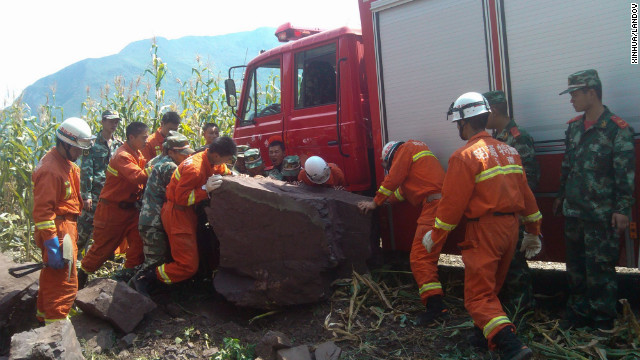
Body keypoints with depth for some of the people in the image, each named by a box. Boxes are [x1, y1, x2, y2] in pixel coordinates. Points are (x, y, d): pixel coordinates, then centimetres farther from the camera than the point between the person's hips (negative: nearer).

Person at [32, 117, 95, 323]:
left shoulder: (66, 164, 9)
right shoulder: (51, 170, -23)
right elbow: (42, 210, -26)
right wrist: (53, 246, -27)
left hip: (66, 226, 11)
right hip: (58, 230, -11)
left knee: (51, 276, 25)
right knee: (65, 284, -6)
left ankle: (44, 314, 42)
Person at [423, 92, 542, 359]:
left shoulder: (465, 156, -15)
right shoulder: (508, 150, 9)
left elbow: (453, 202, -15)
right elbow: (525, 193, 13)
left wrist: (435, 235, -3)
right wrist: (533, 231, 22)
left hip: (484, 229, -8)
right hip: (510, 226, 8)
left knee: (479, 295, -4)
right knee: (492, 288, 23)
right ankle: (486, 331, 34)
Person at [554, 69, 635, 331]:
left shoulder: (618, 130, -10)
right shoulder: (574, 126, 10)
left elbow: (625, 174, -12)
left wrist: (622, 209, -15)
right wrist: (561, 196, 20)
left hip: (601, 216, -7)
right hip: (573, 211, 7)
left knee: (600, 269, 1)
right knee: (575, 266, 15)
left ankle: (602, 320, 15)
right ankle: (578, 312, 29)